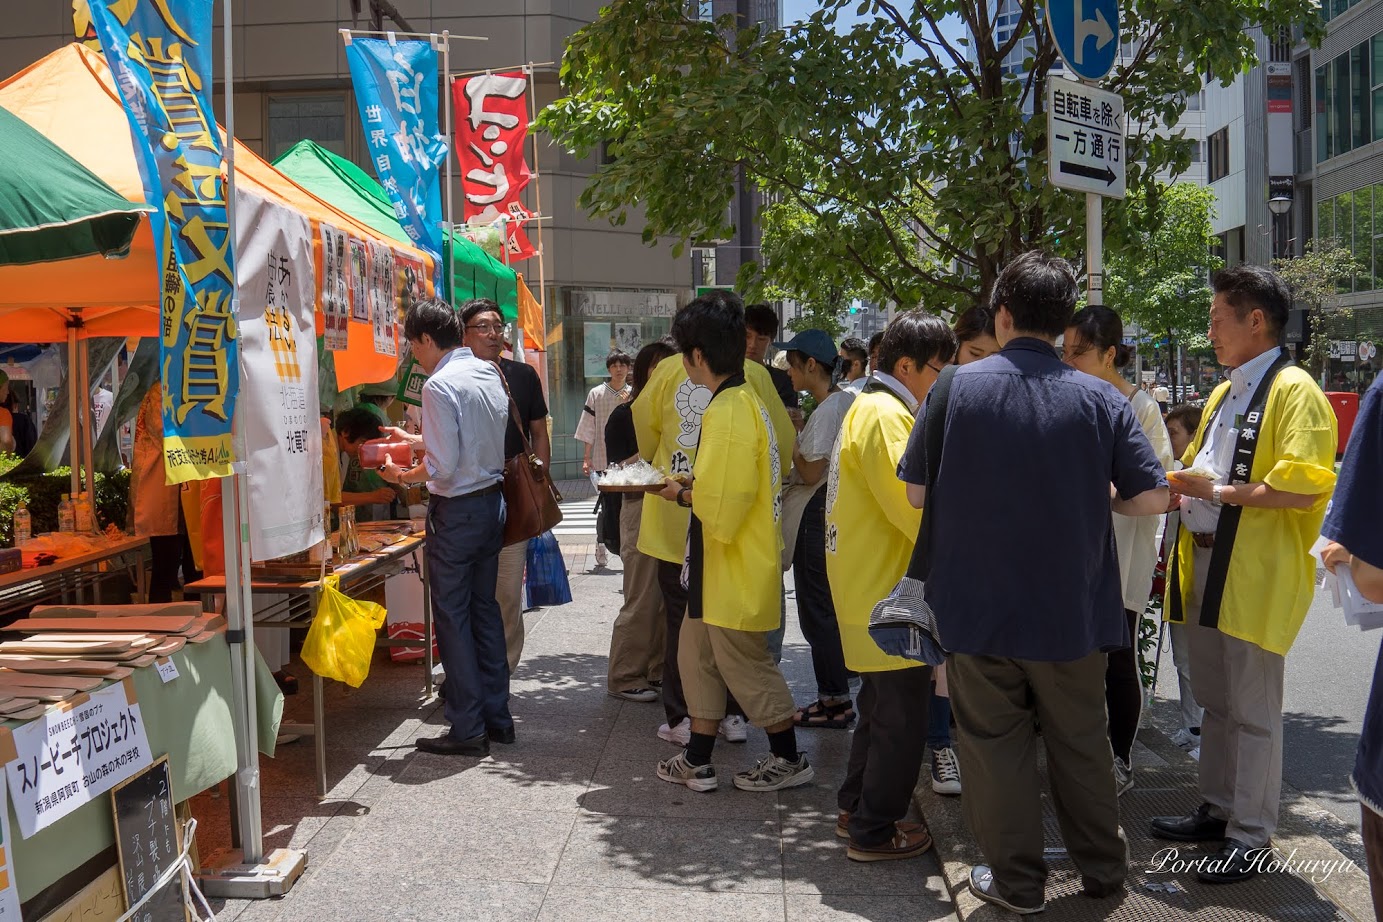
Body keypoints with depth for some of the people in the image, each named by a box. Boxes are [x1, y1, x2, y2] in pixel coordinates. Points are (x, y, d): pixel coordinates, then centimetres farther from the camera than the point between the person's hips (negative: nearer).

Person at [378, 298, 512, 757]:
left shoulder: (440, 384, -18)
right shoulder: (488, 374, 8)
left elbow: (443, 467, -21)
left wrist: (402, 476, -3)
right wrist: (414, 440, 28)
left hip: (456, 509, -8)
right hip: (492, 500, 8)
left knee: (452, 617, 1)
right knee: (485, 610, 16)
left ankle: (467, 729, 7)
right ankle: (497, 716, 23)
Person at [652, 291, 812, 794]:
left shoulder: (728, 411, -22)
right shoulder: (745, 400, 10)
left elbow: (721, 503, -26)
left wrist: (682, 494, -10)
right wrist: (693, 485, 6)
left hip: (738, 568, -10)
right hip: (721, 565, 10)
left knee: (745, 666, 4)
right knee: (698, 657, 15)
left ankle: (788, 760, 19)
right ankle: (697, 761, 24)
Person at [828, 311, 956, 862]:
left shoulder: (874, 408, 15)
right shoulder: (884, 416, -19)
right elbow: (913, 507, -24)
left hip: (872, 585, 11)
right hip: (888, 590, -11)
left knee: (883, 703, 21)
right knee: (901, 715, -1)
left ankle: (857, 805, 33)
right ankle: (874, 831, 9)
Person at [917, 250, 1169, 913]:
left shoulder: (959, 388, -9)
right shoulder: (1100, 400, -7)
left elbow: (916, 492, -4)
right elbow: (1152, 497, -9)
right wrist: (1092, 496, 10)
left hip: (977, 609, -2)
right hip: (1072, 611, 2)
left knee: (996, 742, 12)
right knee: (1081, 743, 18)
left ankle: (1016, 879, 21)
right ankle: (1103, 867, 32)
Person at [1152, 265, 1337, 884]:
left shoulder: (1293, 391, -12)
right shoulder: (1223, 394, 17)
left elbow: (1302, 489, -22)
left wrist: (1219, 492, -18)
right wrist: (1178, 483, 6)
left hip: (1256, 575, -9)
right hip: (1206, 565, 9)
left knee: (1252, 710, 1)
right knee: (1214, 702, 17)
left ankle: (1250, 836, 11)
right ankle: (1218, 809, 30)